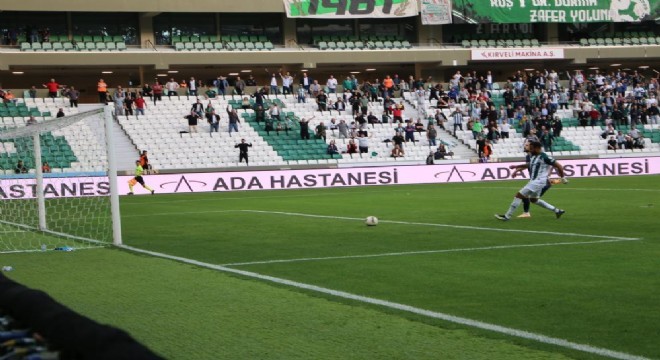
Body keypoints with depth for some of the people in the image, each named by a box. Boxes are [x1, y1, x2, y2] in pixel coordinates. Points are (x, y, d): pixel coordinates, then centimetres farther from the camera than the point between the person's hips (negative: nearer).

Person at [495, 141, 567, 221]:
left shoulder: (544, 157, -17)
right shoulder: (532, 156, 9)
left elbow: (558, 166, -11)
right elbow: (529, 165, 29)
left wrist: (562, 177, -4)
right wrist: (516, 166, 27)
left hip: (538, 181, -10)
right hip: (533, 181, 10)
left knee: (519, 195, -11)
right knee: (534, 199, 24)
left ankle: (507, 216, -5)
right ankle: (557, 211, 29)